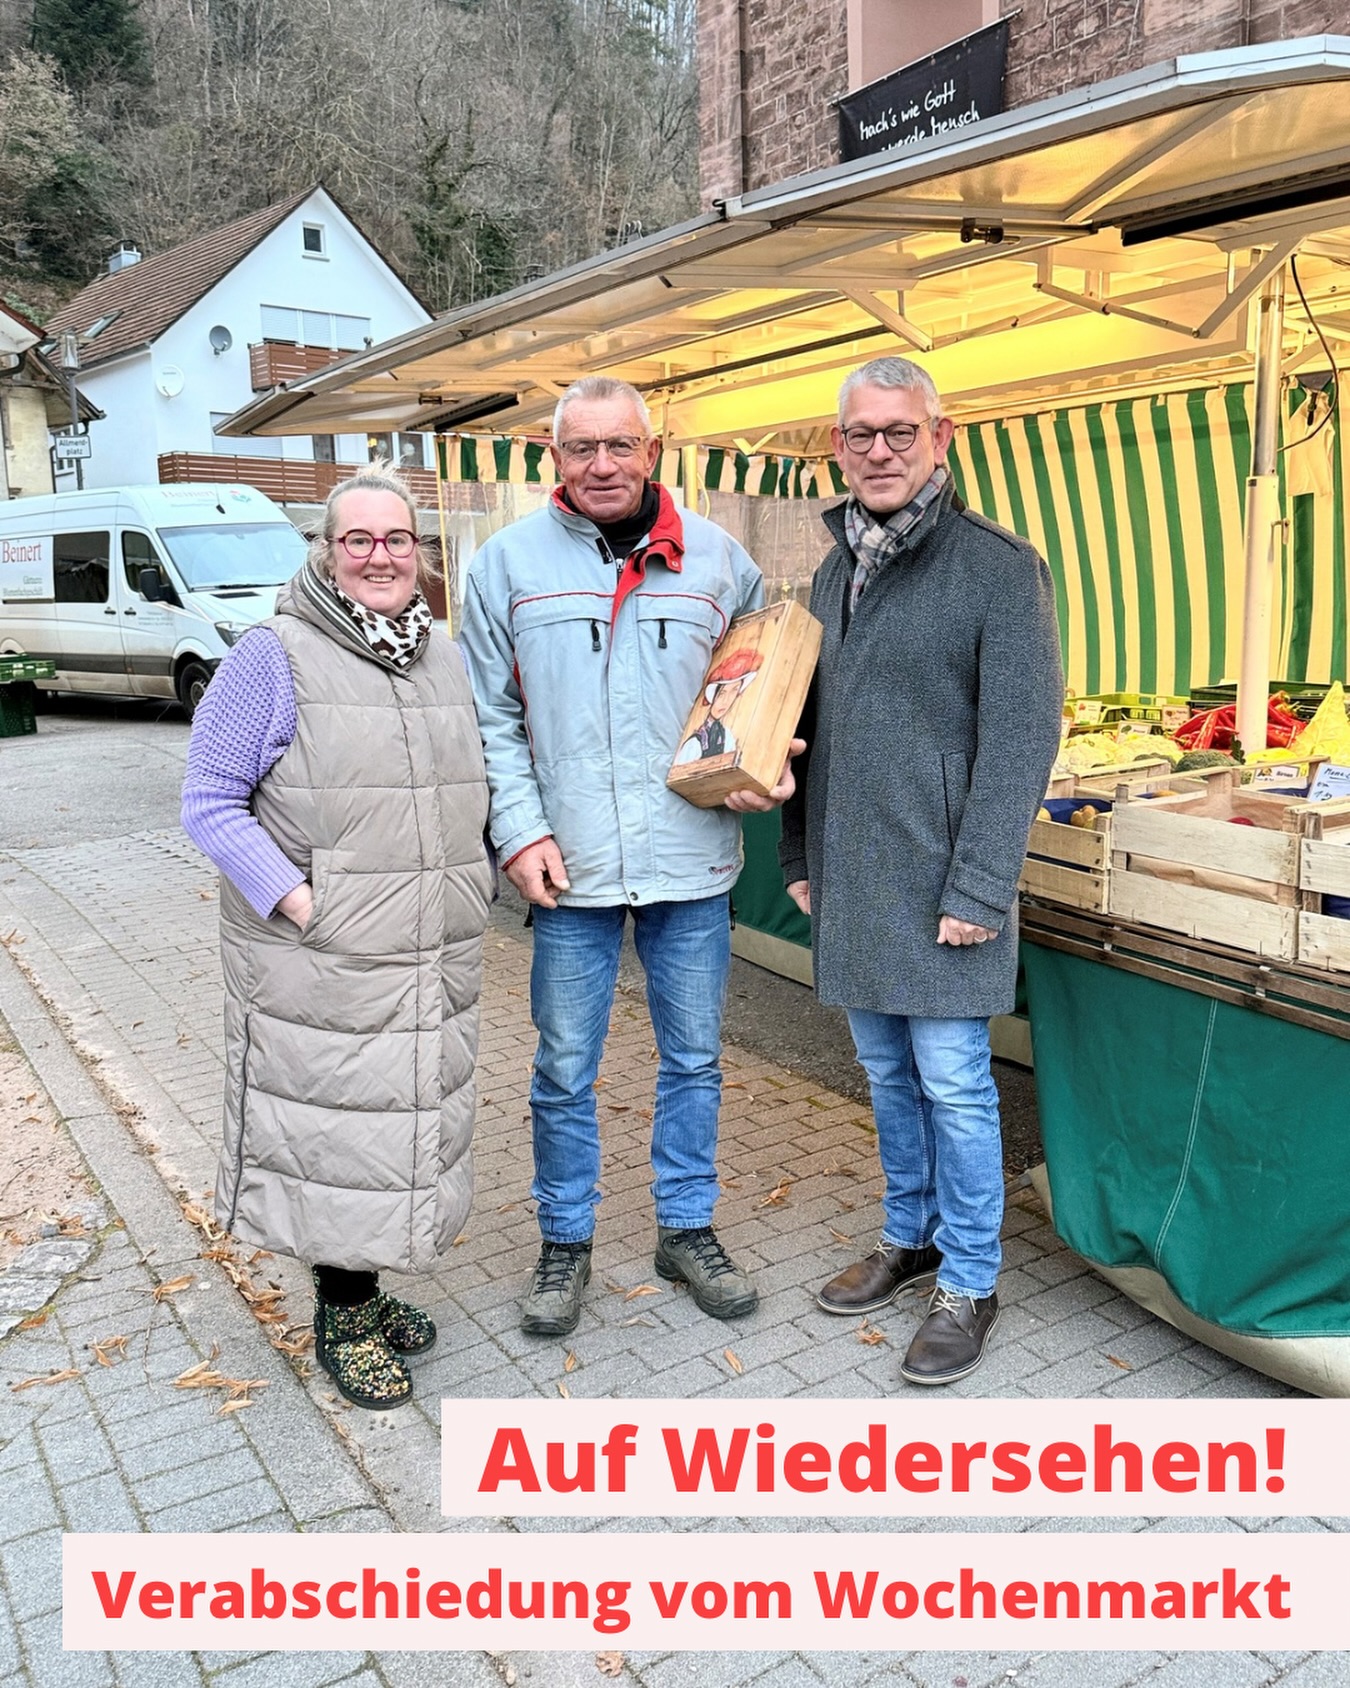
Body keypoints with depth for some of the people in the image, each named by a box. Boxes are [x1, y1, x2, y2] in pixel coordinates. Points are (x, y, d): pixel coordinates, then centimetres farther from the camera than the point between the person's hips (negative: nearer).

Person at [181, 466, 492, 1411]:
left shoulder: (447, 657, 10)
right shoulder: (275, 657, -9)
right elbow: (210, 802, -10)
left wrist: (473, 886, 8)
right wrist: (295, 901, -19)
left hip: (434, 963, 6)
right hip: (321, 968, -6)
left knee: (406, 1121, 16)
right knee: (334, 1129, 5)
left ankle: (364, 1288, 36)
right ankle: (343, 1317, 26)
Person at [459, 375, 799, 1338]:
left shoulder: (716, 557, 5)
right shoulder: (509, 561, 2)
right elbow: (491, 717, 2)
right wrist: (520, 830, -8)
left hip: (694, 863, 2)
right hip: (571, 866, -1)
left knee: (695, 1059, 14)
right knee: (565, 1070, 10)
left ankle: (688, 1229, 33)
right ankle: (566, 1242, 30)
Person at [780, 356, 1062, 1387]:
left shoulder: (999, 567, -8)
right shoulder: (833, 572, 12)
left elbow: (1021, 737, -14)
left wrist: (980, 886, -18)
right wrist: (800, 854, 12)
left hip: (940, 882, -6)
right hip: (850, 878, 6)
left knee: (952, 1080, 2)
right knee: (887, 1072, 17)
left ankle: (969, 1283, 18)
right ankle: (910, 1236, 35)